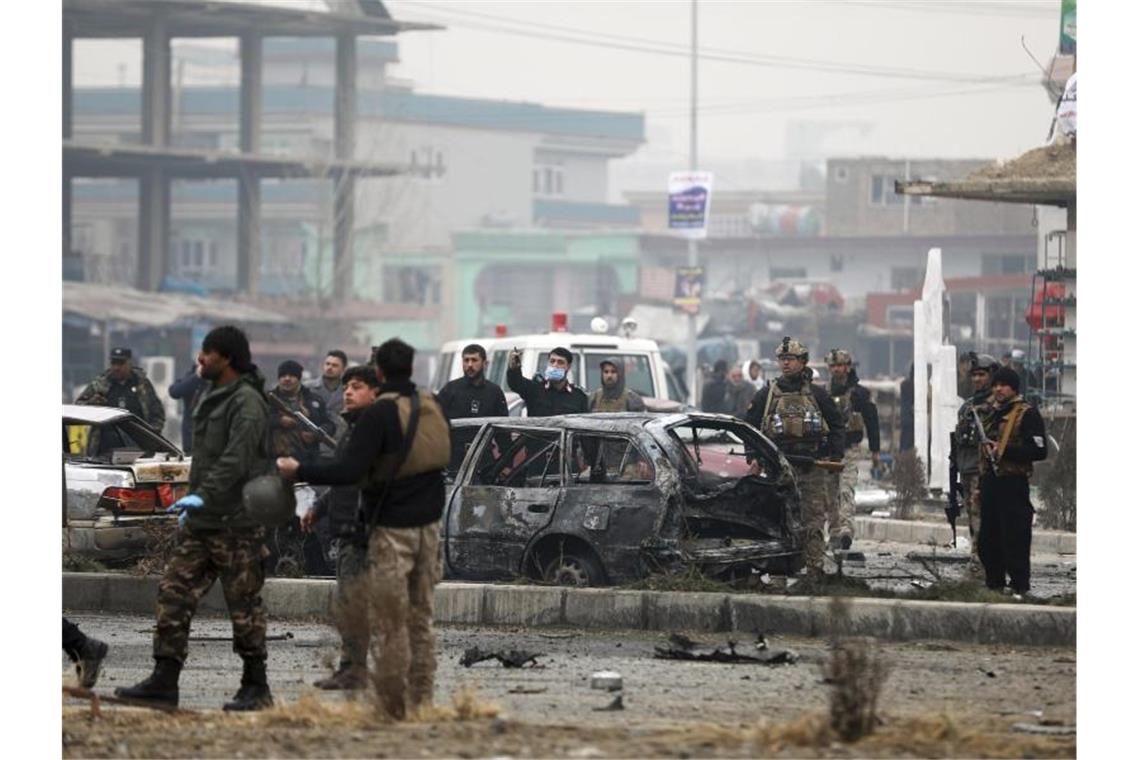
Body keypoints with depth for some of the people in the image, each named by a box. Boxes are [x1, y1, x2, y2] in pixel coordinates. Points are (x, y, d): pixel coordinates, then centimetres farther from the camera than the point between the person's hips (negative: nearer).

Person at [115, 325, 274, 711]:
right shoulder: (212, 397, 17)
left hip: (236, 523, -9)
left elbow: (236, 459, -26)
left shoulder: (247, 403, -14)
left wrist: (204, 495, -35)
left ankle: (255, 687, 7)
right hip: (201, 521, 9)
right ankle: (163, 682, 3)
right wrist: (191, 500, 25)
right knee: (174, 594, 3)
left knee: (244, 606, -2)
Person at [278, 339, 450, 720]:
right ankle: (422, 701, 15)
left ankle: (394, 706, 0)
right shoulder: (432, 407, 5)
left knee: (389, 623, -1)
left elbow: (349, 471, -22)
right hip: (428, 523, 6)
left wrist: (299, 471, -12)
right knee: (420, 619, 13)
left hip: (392, 528, -6)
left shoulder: (379, 414, -16)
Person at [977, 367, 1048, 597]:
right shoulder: (992, 412, 20)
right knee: (987, 539, 11)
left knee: (1014, 539, -8)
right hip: (990, 481, 8)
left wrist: (1004, 451, -19)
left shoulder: (1027, 414, -6)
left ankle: (1019, 587, -3)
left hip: (1013, 483, -8)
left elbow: (1039, 451, -14)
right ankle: (994, 584, 21)